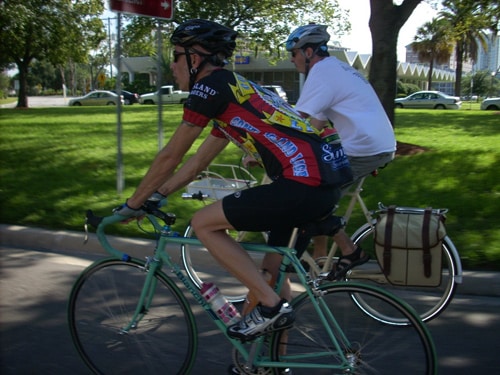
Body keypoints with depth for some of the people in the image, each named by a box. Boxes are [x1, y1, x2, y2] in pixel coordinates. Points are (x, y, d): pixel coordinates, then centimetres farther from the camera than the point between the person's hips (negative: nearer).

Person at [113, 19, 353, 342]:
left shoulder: (211, 85, -3)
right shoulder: (231, 92, 25)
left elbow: (170, 157, 0)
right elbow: (197, 164, 31)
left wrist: (133, 205, 12)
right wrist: (154, 197, 33)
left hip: (305, 183, -10)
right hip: (331, 181, 10)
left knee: (203, 223, 0)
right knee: (271, 269, 26)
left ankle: (271, 306, 1)